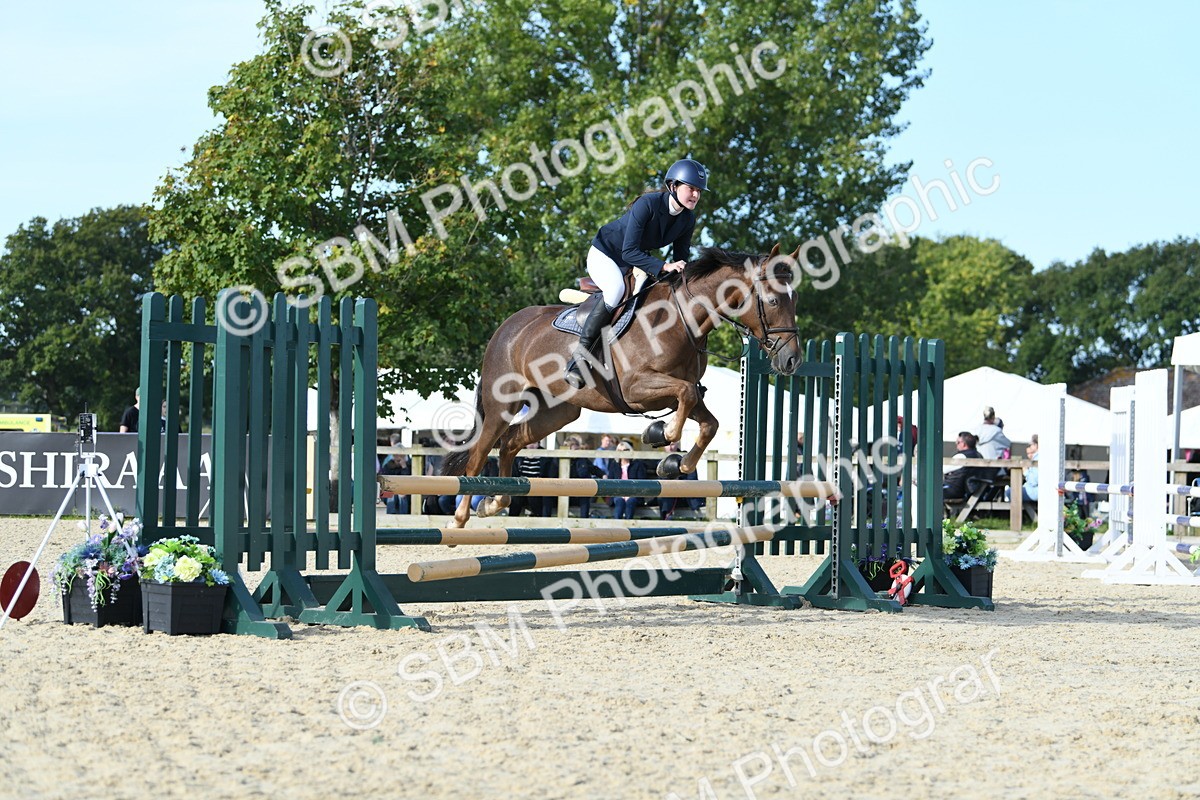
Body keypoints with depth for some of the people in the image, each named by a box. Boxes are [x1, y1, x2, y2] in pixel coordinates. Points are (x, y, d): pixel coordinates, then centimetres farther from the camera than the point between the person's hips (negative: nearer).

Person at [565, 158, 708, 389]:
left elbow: (681, 258, 3)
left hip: (636, 260, 8)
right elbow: (629, 251, -33)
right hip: (605, 255, -8)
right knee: (617, 288, -37)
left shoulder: (688, 219, -9)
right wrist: (664, 266, -41)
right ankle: (581, 351, -31)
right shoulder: (647, 204, -30)